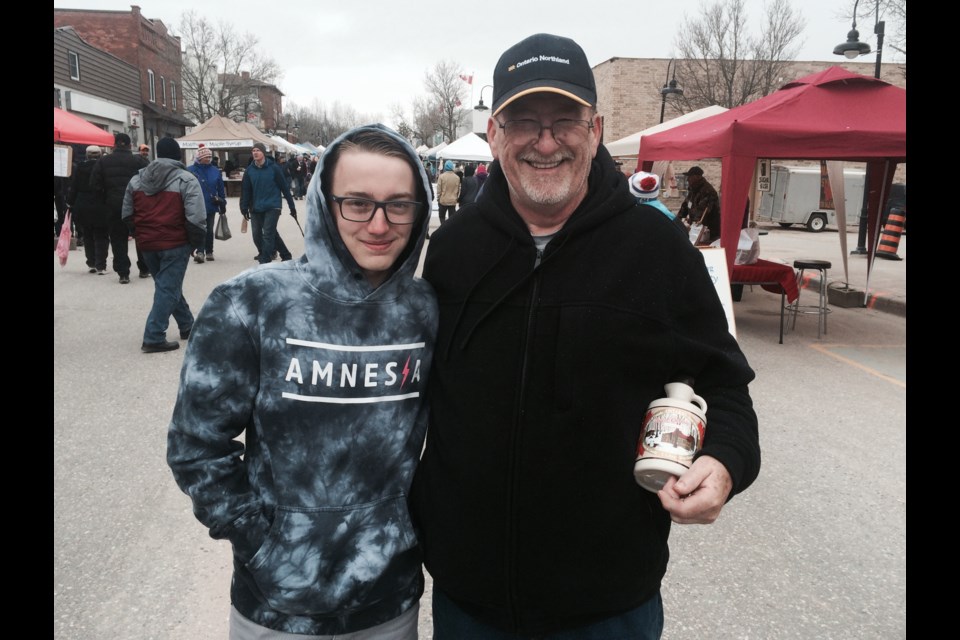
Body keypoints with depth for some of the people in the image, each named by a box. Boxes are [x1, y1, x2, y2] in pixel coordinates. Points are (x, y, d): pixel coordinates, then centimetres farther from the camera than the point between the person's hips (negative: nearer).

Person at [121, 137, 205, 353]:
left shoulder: (136, 179, 10)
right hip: (175, 244, -6)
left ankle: (187, 326, 32)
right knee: (168, 289, -2)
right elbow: (196, 218, -16)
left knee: (166, 285, 20)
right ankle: (154, 338, -5)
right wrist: (198, 243, -5)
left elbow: (127, 215, 13)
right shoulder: (186, 179, -8)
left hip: (147, 245, 6)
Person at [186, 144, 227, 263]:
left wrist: (222, 204, 9)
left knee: (209, 230, 13)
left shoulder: (215, 171, 6)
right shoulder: (190, 170, -4)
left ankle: (209, 252, 23)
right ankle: (200, 252, -12)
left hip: (211, 206, 4)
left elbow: (221, 189, 10)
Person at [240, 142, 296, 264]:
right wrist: (244, 208, 1)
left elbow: (284, 187, -3)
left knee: (268, 234, -11)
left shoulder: (273, 168, -5)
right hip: (256, 208, 5)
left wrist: (292, 206, -2)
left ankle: (265, 261, -6)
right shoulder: (249, 170, 4)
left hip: (272, 207, -5)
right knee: (257, 235, 8)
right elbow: (245, 190, 7)